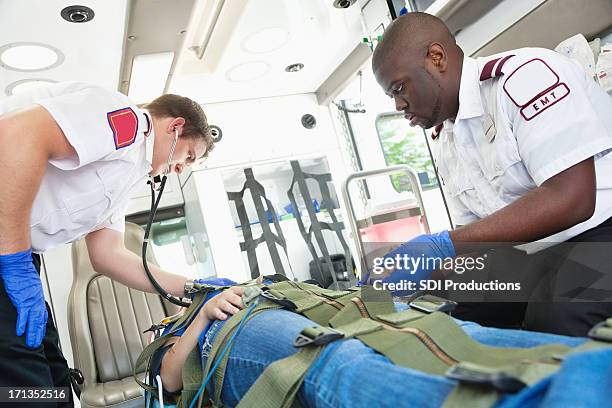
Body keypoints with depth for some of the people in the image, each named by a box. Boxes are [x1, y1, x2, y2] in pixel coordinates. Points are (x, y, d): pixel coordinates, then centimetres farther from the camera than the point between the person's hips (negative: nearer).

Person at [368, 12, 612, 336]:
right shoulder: (442, 141, 9)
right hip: (535, 251, 7)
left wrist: (444, 245, -29)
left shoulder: (524, 73, -16)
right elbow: (473, 230, 13)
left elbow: (571, 198, -26)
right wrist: (424, 280, -2)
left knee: (556, 314, -32)